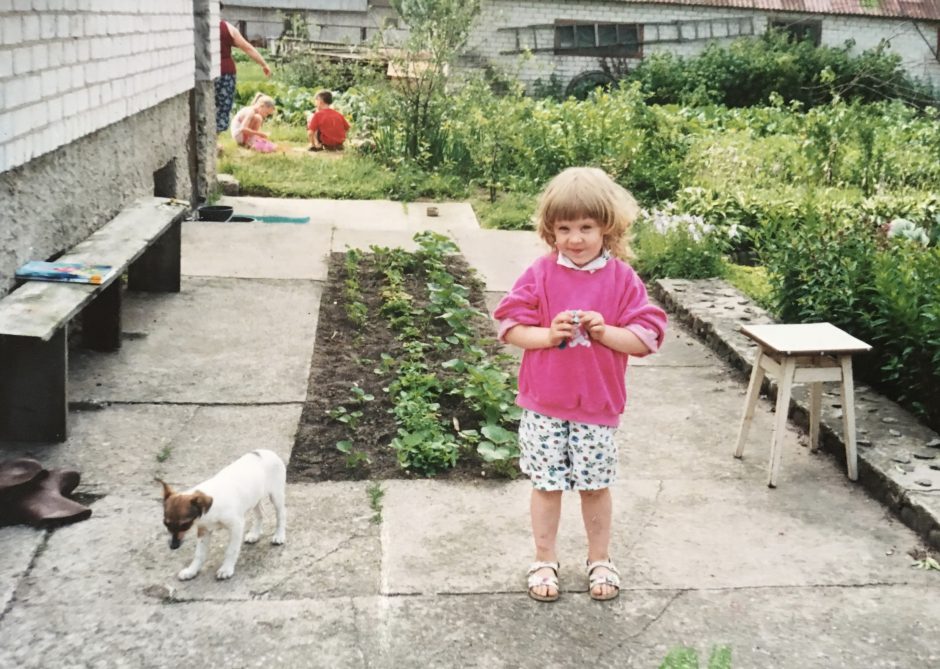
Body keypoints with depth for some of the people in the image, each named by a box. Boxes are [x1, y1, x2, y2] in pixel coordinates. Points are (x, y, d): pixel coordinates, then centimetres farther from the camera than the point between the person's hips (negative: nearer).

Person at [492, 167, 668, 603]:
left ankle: (600, 560, 33)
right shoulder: (540, 275, -5)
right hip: (543, 404, 0)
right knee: (546, 484, 9)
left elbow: (645, 338, -6)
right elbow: (510, 329, -4)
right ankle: (544, 561, 27)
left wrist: (604, 331, -20)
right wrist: (549, 334, -19)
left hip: (596, 405, 0)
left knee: (595, 485, 12)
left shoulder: (623, 279, -5)